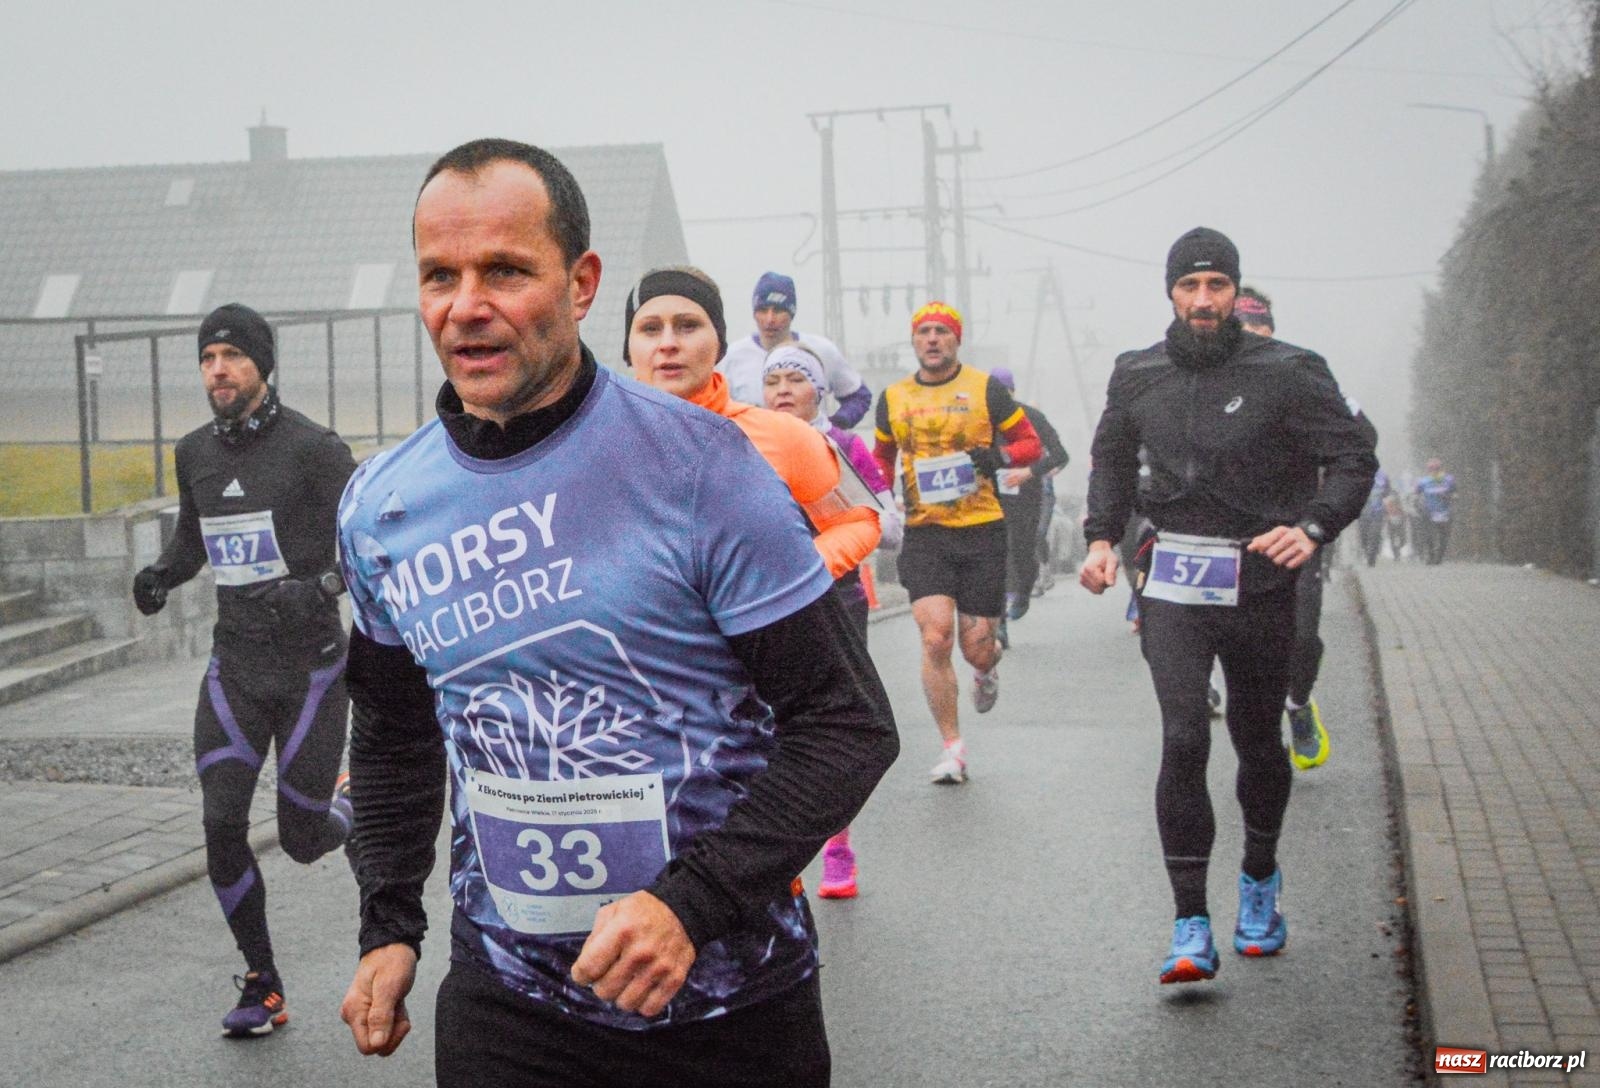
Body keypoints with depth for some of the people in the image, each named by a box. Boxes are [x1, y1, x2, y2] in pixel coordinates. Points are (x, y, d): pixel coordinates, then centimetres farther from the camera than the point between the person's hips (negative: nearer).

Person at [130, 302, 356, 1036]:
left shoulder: (311, 448, -13)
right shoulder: (195, 452, 6)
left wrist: (318, 589, -28)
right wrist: (162, 574, 4)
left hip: (310, 668, -4)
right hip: (234, 668, 5)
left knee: (302, 841, 1)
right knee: (222, 825, -6)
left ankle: (350, 803, 39)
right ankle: (262, 987, 10)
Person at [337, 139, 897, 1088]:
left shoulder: (700, 464, -14)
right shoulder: (380, 507, 1)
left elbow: (849, 724, -13)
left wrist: (693, 902, -22)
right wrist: (389, 924, 9)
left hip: (728, 1000, -3)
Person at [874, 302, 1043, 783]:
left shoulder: (985, 388, 1)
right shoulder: (893, 398, 10)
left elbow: (1031, 443, 4)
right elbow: (882, 457, 25)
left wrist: (998, 456, -15)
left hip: (982, 531, -1)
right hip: (924, 532, 1)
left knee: (976, 648, 0)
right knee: (935, 638, -14)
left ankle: (988, 668, 41)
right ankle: (952, 748, -1)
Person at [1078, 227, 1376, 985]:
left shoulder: (1286, 373, -6)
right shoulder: (1138, 377, 6)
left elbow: (1353, 454, -7)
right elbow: (1111, 456, 22)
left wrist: (1314, 527, -23)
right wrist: (1102, 537, 8)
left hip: (1259, 580, -1)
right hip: (1172, 579, 1)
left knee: (1258, 740, 14)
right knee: (1183, 740, -12)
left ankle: (1260, 880, 39)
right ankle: (1191, 926, -10)